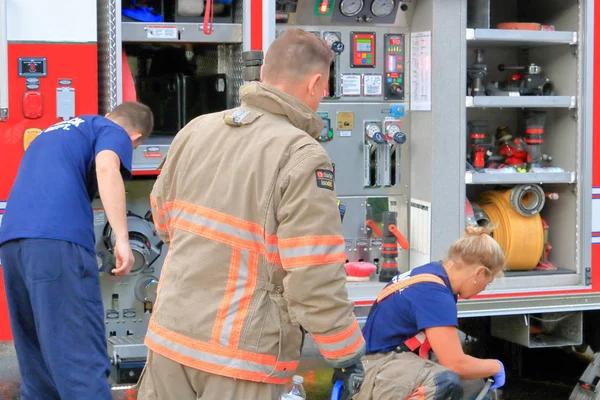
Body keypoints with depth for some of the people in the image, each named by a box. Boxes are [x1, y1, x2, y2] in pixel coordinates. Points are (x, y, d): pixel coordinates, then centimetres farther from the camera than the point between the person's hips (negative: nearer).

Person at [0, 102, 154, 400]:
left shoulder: (54, 131, 35)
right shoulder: (114, 133, 12)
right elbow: (106, 167, -11)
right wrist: (122, 238, -17)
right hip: (58, 240, -7)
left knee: (36, 355, 15)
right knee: (81, 359, -11)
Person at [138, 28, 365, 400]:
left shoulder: (196, 129, 3)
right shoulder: (302, 156, -17)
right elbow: (315, 282, -19)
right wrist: (348, 353, -6)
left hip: (170, 333, 6)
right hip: (241, 355, -6)